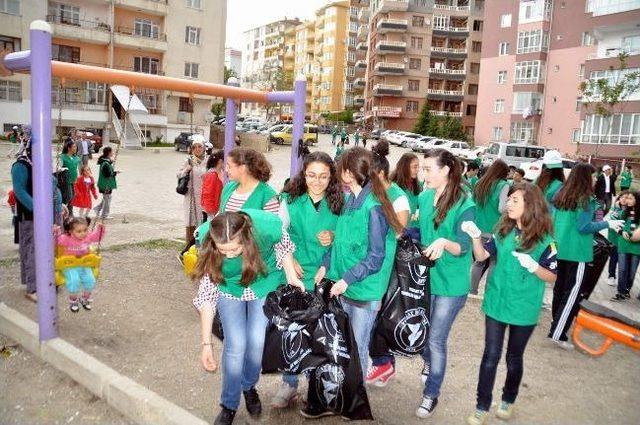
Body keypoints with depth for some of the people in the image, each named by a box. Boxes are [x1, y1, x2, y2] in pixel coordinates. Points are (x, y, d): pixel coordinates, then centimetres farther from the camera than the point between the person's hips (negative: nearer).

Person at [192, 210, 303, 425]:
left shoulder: (267, 225, -37)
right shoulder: (207, 246, -31)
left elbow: (283, 245, -11)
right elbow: (207, 294, -21)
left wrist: (292, 277, -9)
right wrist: (206, 343, -18)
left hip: (265, 283, 0)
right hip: (229, 288, 0)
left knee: (256, 340, -5)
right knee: (235, 344, -7)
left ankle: (249, 386, 26)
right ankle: (229, 404, 17)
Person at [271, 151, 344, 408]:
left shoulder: (338, 203, -2)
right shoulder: (291, 201, -3)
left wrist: (334, 239, -14)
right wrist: (290, 261, -11)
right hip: (296, 275, 0)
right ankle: (289, 384, 24)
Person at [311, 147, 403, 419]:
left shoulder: (373, 208, -20)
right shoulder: (350, 200, 4)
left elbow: (375, 258, -17)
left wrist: (347, 279, -19)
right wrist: (326, 265, 6)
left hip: (364, 290, -7)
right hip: (344, 287, 7)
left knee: (357, 348, 10)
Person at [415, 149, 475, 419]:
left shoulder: (465, 204, -18)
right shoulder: (424, 197, 0)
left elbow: (464, 246, -23)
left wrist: (444, 242, -42)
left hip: (450, 283, -5)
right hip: (425, 276, 6)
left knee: (437, 340, 3)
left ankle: (431, 394, 22)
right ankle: (428, 363, 52)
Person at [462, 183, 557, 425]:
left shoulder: (544, 239, -12)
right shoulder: (504, 230, -1)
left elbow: (552, 277, -7)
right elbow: (482, 255, -4)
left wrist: (533, 266, -26)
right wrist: (475, 236, -22)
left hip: (524, 309, -2)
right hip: (496, 303, 2)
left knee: (514, 358, 15)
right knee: (491, 356, 6)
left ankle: (508, 401, 40)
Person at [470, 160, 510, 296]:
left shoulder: (479, 183, 6)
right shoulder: (503, 185, -11)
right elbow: (502, 209, -16)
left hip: (478, 230, 6)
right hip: (494, 231, -5)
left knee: (479, 261, 15)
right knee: (494, 262, 5)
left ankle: (472, 289, 18)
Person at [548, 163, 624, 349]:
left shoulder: (561, 195, 7)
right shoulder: (586, 199, -13)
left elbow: (553, 220, 14)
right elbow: (583, 227, -15)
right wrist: (607, 223, -6)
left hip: (560, 248, 7)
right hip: (577, 252, -7)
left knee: (560, 287, 18)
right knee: (573, 291, -2)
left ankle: (557, 323, 31)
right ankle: (557, 334, -3)